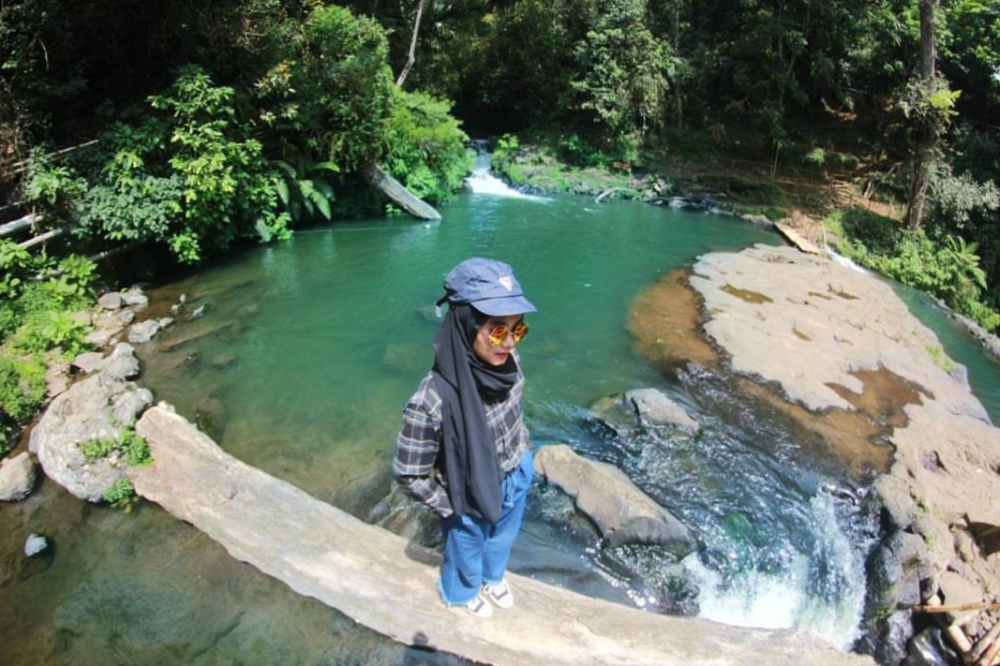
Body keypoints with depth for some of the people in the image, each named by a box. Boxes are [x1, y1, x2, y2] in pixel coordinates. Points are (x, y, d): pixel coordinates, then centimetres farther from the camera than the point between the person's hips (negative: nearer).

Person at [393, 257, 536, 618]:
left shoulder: (509, 362, -22)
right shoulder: (433, 400, -39)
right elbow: (408, 474, -26)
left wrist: (524, 454, 10)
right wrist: (453, 510, -14)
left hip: (517, 481, 5)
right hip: (471, 502, -4)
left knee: (501, 540, 34)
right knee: (468, 551, 28)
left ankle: (493, 577, 67)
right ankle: (464, 592, 63)